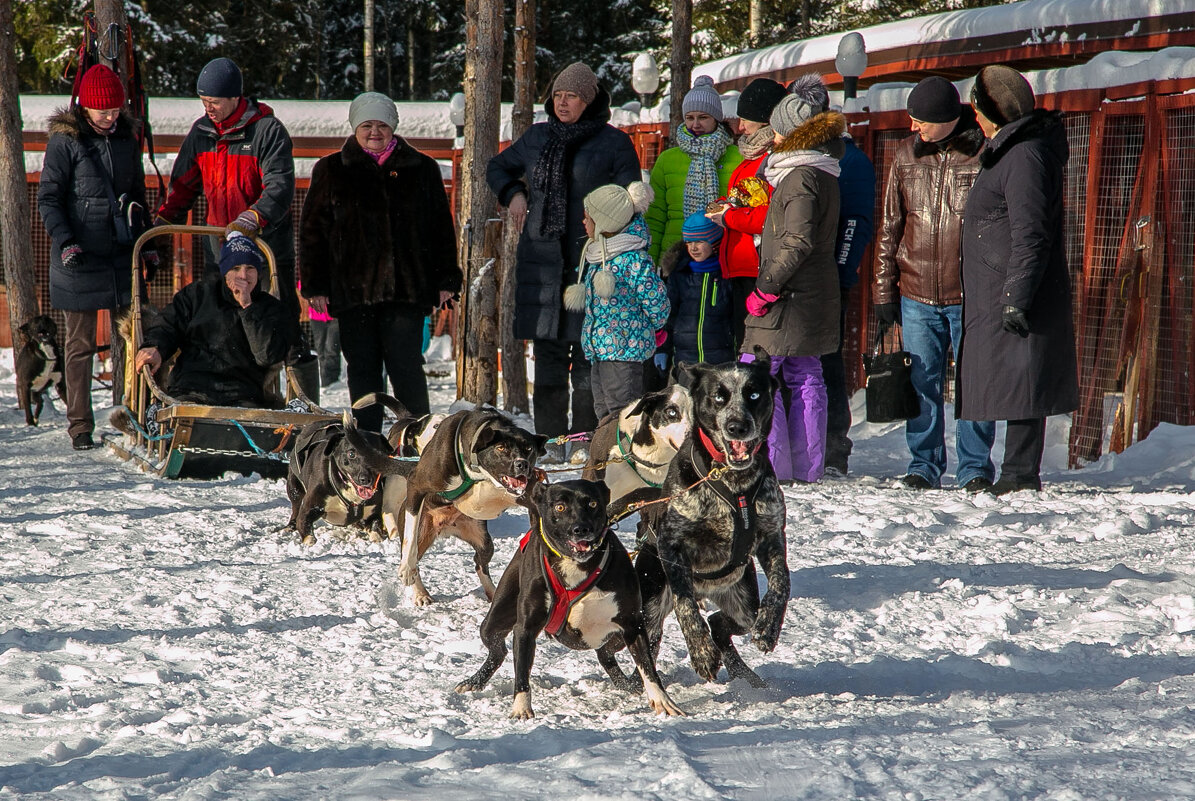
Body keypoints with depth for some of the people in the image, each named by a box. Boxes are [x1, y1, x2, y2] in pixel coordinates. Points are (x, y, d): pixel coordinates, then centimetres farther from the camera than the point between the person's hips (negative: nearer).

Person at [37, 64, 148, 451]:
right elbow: (48, 198, -6)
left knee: (128, 338, 5)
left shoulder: (126, 137, 9)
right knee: (80, 343, 1)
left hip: (122, 255, 4)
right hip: (80, 257, -4)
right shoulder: (64, 140, -5)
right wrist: (66, 243, -17)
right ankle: (80, 425, 6)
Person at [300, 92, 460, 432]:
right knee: (362, 367, 4)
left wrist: (446, 279, 4)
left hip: (407, 286, -1)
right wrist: (315, 285, 1)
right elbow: (312, 231, 8)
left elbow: (441, 228, 11)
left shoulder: (421, 170, 10)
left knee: (405, 363, -7)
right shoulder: (331, 171, 9)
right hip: (353, 286, 1)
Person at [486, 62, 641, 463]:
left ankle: (585, 440, 0)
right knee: (548, 354, 3)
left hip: (591, 262, -3)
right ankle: (551, 441, 7)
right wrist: (513, 194, 12)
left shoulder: (614, 143, 3)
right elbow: (497, 168, 31)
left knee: (588, 355, -4)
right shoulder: (536, 138, 15)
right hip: (542, 261, 3)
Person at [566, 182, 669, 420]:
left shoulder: (633, 260, -18)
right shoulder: (596, 254, 9)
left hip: (623, 349, -9)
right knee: (603, 411, 15)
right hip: (599, 348, 9)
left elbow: (656, 302, -13)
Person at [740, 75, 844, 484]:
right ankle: (807, 466, 15)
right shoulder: (825, 170, 13)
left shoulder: (801, 177, -16)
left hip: (789, 295, -10)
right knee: (805, 377, 12)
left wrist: (765, 289, -20)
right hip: (816, 294, 10)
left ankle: (772, 463, -7)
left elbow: (797, 242, -23)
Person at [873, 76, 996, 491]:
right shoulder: (906, 155, 8)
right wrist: (884, 292, 10)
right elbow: (890, 227, 13)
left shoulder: (983, 154, -5)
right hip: (917, 297, 4)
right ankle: (923, 465, 16)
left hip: (970, 297, -4)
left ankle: (975, 467, 10)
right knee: (922, 385, 6)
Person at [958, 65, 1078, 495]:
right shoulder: (1009, 150, 18)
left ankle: (1020, 477, -7)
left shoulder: (1025, 156, -15)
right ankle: (1018, 476, 14)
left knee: (1019, 389, -8)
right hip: (997, 299, 10)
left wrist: (1016, 298, -24)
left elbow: (1030, 236, -21)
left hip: (1018, 300, -10)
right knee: (1015, 390, 11)